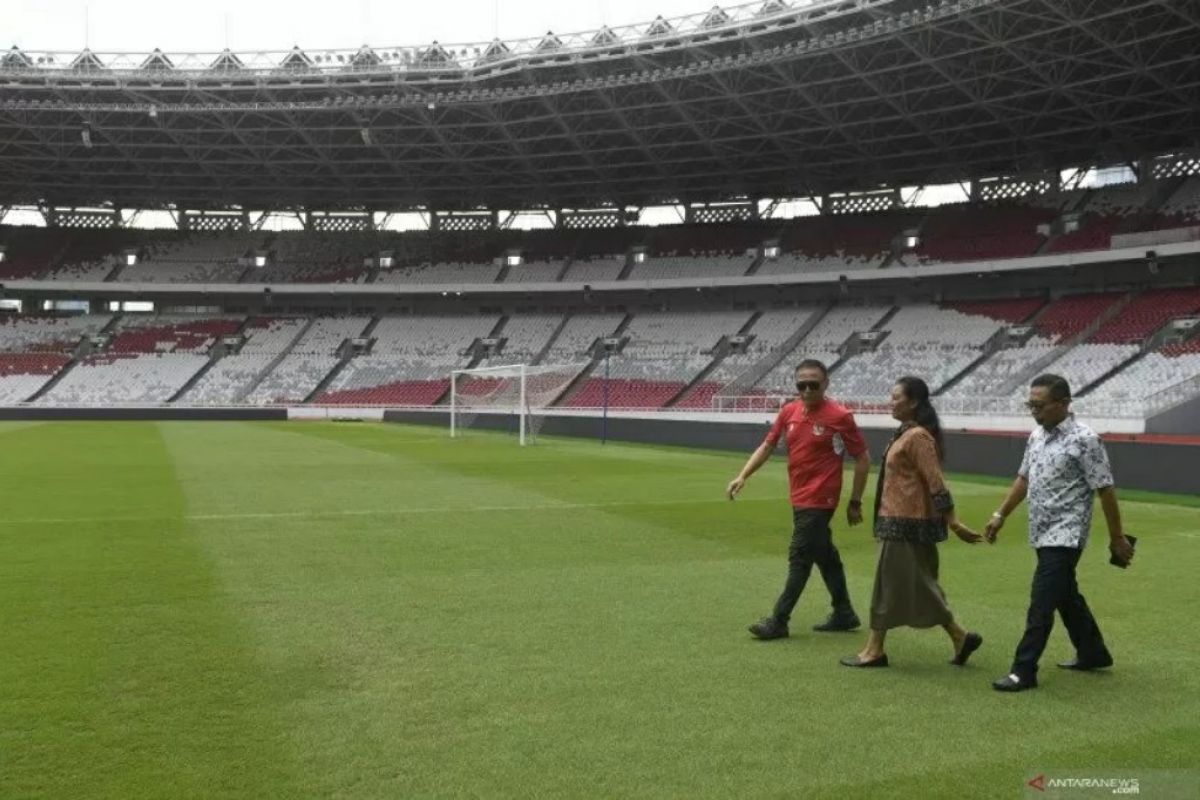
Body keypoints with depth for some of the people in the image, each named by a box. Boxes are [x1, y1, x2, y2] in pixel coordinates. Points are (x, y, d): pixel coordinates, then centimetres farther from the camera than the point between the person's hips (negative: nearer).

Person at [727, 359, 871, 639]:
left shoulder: (839, 416, -13)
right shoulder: (789, 412, 3)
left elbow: (863, 459, -7)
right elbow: (767, 446, 11)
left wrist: (855, 503, -6)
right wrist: (742, 476, -1)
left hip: (819, 500, -7)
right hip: (799, 498, 7)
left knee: (799, 558, -4)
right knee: (824, 554, 16)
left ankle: (778, 621, 3)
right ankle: (844, 614, 29)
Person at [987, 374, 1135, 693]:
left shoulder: (1083, 439, -16)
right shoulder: (1036, 435, 7)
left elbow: (1105, 490, -13)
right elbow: (1024, 479, 17)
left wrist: (1117, 538, -9)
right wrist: (1001, 515, 16)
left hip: (1065, 535, -8)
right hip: (1043, 534, 8)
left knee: (1042, 602, -8)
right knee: (1066, 595, 20)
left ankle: (1024, 671, -3)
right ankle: (1093, 653, 37)